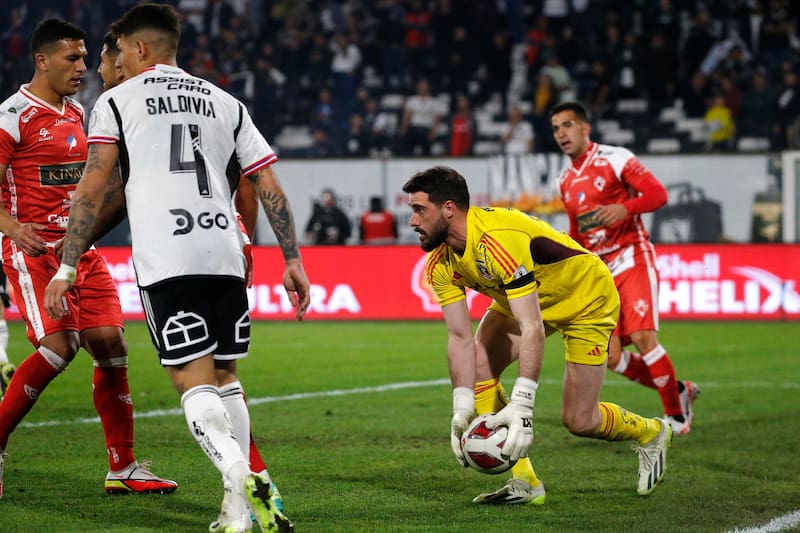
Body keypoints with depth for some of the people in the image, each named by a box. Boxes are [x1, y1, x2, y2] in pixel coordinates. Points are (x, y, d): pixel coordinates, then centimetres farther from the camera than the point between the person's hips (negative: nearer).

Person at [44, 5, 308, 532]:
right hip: (226, 256, 4)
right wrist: (292, 260, 16)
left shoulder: (117, 101, 9)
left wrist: (67, 269, 2)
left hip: (165, 262, -4)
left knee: (195, 385, -6)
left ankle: (244, 480, -29)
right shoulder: (226, 103, 20)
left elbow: (93, 189, 0)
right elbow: (269, 186, 14)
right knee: (224, 380, 15)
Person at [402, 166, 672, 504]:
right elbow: (460, 337, -13)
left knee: (578, 421, -7)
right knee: (476, 369, -15)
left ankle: (651, 434, 26)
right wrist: (462, 409, -24)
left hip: (587, 301, -7)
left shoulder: (498, 241, -40)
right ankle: (524, 481, -8)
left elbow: (532, 329, -43)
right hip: (528, 300, 7)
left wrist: (521, 406, -48)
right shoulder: (441, 263, -15)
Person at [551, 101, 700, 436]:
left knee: (643, 337, -20)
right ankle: (679, 390, 16)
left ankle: (676, 415, -3)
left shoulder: (615, 159, -6)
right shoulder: (565, 181, 15)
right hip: (601, 273, 6)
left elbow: (658, 193, -12)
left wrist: (624, 209, -28)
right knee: (611, 358, -4)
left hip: (632, 260, -6)